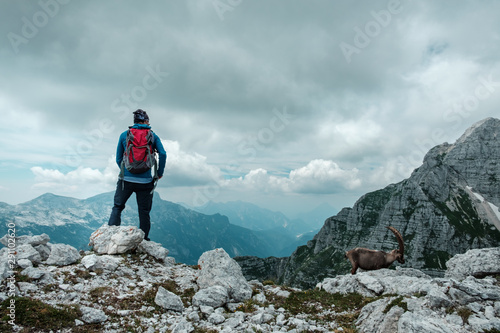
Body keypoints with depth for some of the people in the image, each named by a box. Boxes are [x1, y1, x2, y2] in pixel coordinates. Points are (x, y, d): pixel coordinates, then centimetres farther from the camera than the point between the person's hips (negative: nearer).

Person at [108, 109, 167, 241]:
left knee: (117, 207, 16)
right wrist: (160, 173, 4)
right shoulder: (153, 136, 3)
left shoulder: (124, 135, 6)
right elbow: (163, 154, -9)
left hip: (126, 179, 1)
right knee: (144, 212, 11)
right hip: (145, 181, -1)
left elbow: (118, 158, 10)